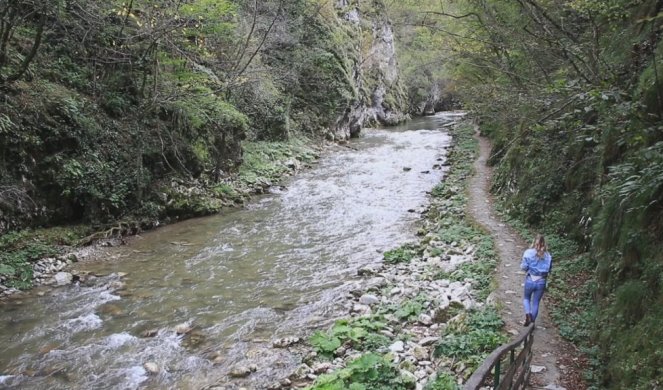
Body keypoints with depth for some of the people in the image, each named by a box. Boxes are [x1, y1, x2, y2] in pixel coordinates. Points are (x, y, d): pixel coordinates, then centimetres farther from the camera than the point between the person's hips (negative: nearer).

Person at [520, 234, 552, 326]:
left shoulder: (528, 253, -12)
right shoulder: (548, 255, -5)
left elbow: (523, 267, -10)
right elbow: (549, 269, 0)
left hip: (530, 281, -1)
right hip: (541, 282, 1)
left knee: (526, 298, 22)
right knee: (536, 302, 15)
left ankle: (528, 314, -2)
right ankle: (532, 321, 21)